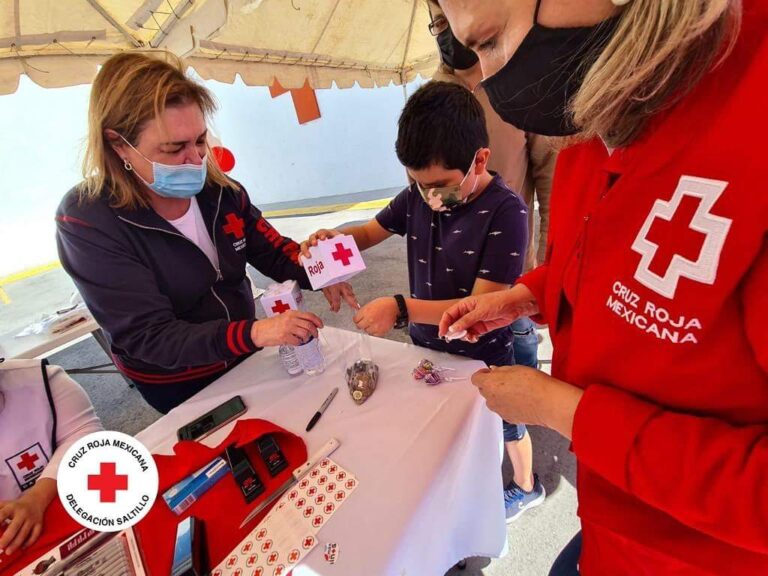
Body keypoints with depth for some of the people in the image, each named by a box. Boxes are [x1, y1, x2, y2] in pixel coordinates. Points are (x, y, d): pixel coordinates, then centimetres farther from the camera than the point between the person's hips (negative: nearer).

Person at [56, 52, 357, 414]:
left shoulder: (218, 190, -14)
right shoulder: (86, 222, -25)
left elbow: (275, 252, -6)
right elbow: (149, 337, -29)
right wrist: (253, 333, -44)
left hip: (245, 356, 4)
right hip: (177, 386, -3)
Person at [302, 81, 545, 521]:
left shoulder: (505, 212, -28)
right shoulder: (419, 195, -11)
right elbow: (373, 231, 2)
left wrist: (400, 309, -37)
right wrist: (337, 238, -19)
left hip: (484, 356, -5)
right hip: (427, 345, 6)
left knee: (506, 426, 24)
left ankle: (527, 487, 56)